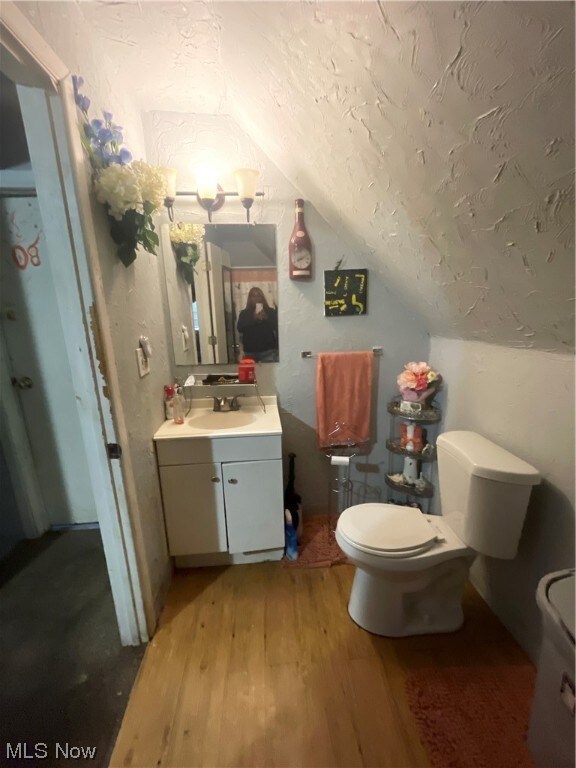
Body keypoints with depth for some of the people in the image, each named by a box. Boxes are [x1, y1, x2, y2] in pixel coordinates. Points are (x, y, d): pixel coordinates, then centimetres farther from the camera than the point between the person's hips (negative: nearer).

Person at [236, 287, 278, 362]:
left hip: (268, 350, -1)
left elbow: (277, 327, -3)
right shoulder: (244, 313, 8)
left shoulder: (271, 311, 6)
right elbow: (240, 328, -6)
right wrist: (253, 318, -16)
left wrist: (266, 318, -17)